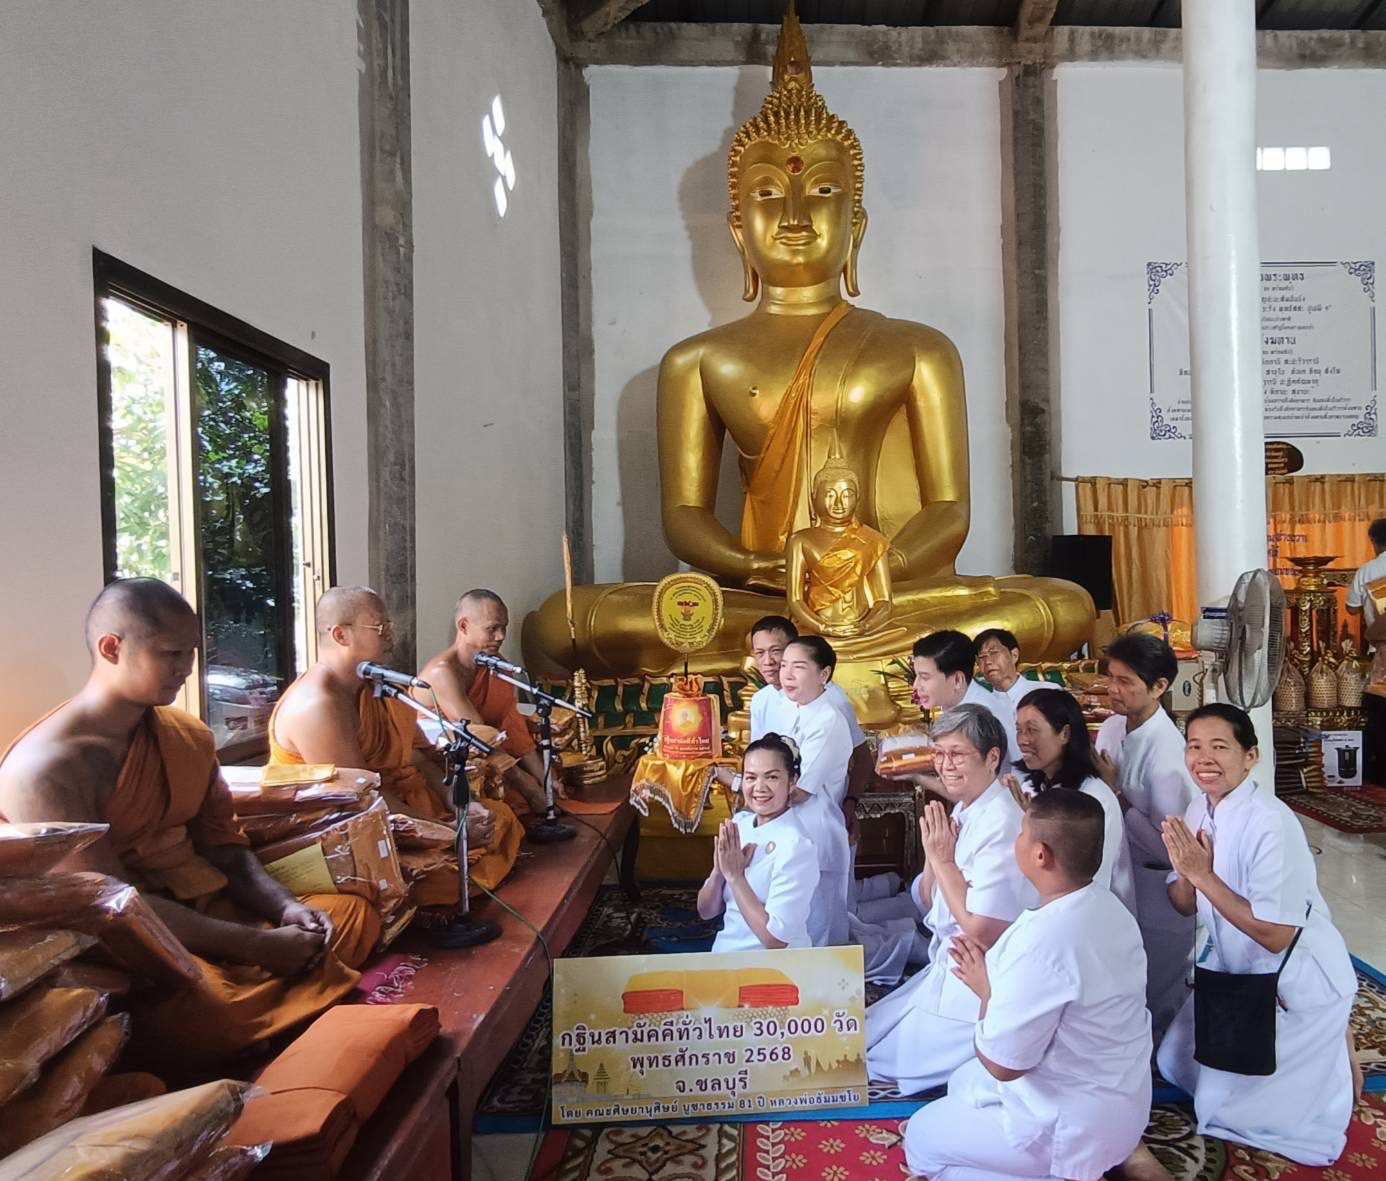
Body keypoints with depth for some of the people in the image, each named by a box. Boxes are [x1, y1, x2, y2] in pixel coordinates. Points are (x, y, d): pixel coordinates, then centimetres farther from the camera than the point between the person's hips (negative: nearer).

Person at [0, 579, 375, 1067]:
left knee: (354, 912, -1)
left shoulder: (189, 737, 10)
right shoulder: (43, 769, -15)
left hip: (207, 914, 8)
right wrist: (257, 945, -22)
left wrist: (285, 906, -8)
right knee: (209, 1005, -36)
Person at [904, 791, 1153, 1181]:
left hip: (1075, 1124, -8)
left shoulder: (1044, 939, -32)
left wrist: (987, 989, -9)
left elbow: (1001, 1063, -24)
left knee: (920, 1139, 10)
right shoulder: (1107, 907, -4)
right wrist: (997, 969, -2)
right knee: (964, 1082, 27)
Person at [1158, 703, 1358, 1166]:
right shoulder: (1200, 810, -5)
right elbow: (1185, 906, 0)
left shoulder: (1270, 823, -29)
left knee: (1223, 1104, 2)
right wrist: (1185, 870, -20)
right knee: (1175, 1062, 18)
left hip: (1298, 983, -7)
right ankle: (1318, 1051, 33)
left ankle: (1334, 1059, 21)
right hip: (1235, 970, 7)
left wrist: (1203, 874, -28)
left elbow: (1275, 935, -27)